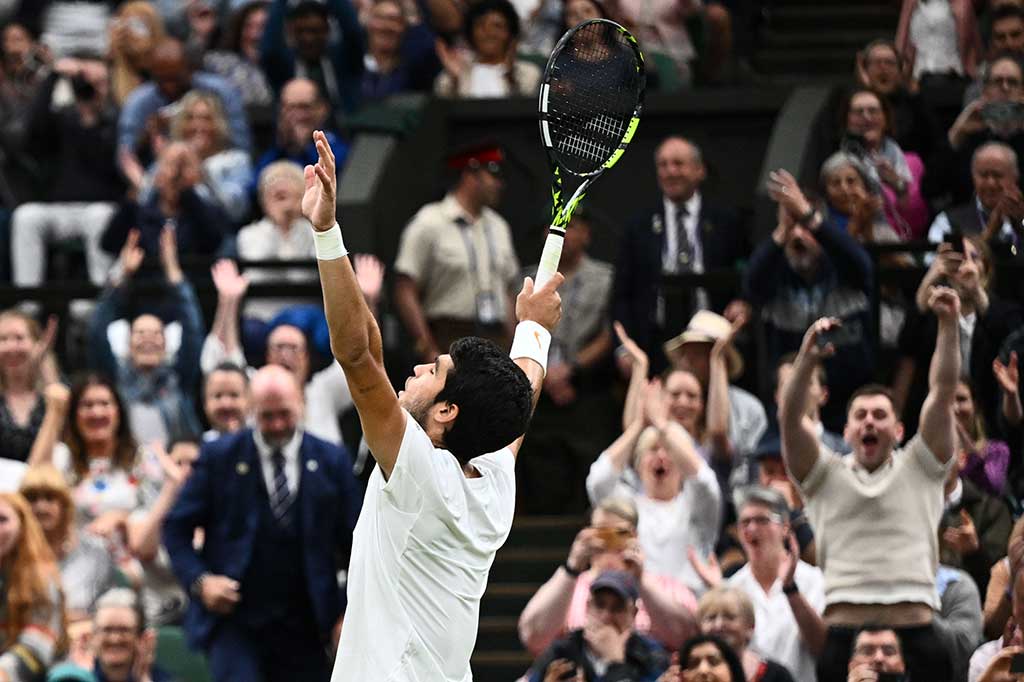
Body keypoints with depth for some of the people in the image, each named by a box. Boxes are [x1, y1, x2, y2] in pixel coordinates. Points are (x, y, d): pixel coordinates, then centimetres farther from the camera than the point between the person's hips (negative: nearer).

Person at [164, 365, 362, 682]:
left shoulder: (332, 461, 5)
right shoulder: (219, 456, 0)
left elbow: (356, 541, 9)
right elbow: (177, 527, 5)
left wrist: (351, 612, 1)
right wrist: (199, 581, -11)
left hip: (303, 630, 2)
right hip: (234, 619, -2)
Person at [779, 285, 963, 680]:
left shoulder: (919, 469, 18)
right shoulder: (826, 476, 18)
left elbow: (943, 394, 9)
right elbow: (789, 419, 3)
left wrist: (948, 325, -1)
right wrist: (807, 359, -12)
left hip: (914, 623, 0)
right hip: (843, 626, 0)